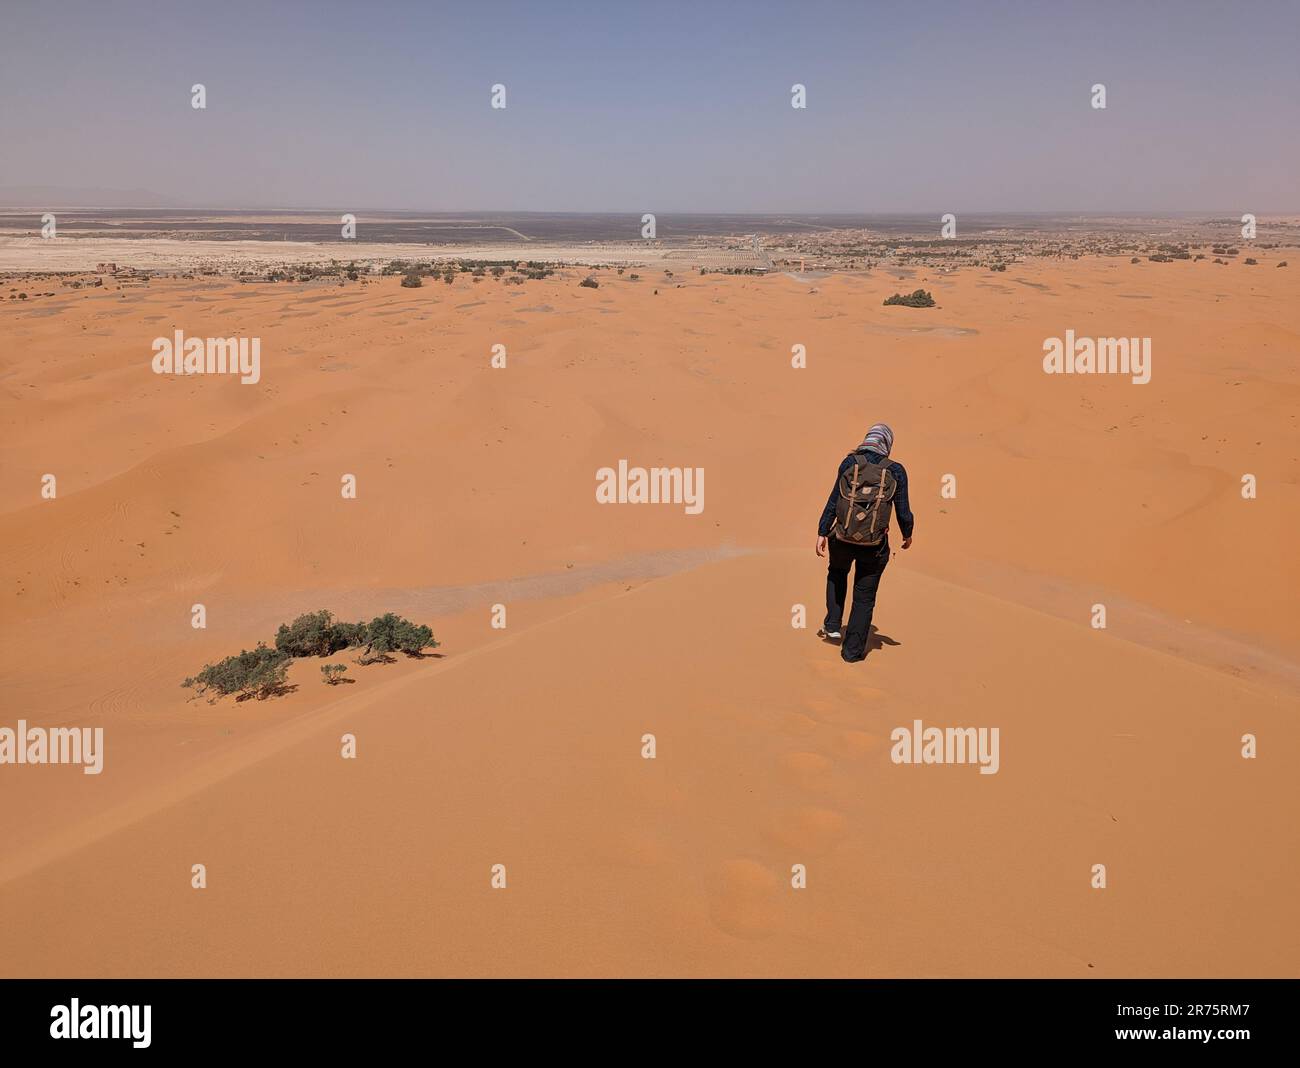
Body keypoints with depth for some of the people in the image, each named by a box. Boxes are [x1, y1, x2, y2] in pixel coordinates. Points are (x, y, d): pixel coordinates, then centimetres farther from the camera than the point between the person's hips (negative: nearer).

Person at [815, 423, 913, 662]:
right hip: (874, 546, -1)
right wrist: (907, 535, 16)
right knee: (864, 597, 13)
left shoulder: (849, 463, -3)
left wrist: (822, 532, 0)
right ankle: (852, 650, 19)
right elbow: (903, 510, -2)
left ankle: (833, 625, 27)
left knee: (837, 574, 33)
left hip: (842, 539, 1)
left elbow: (833, 501, -6)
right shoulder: (896, 471, -5)